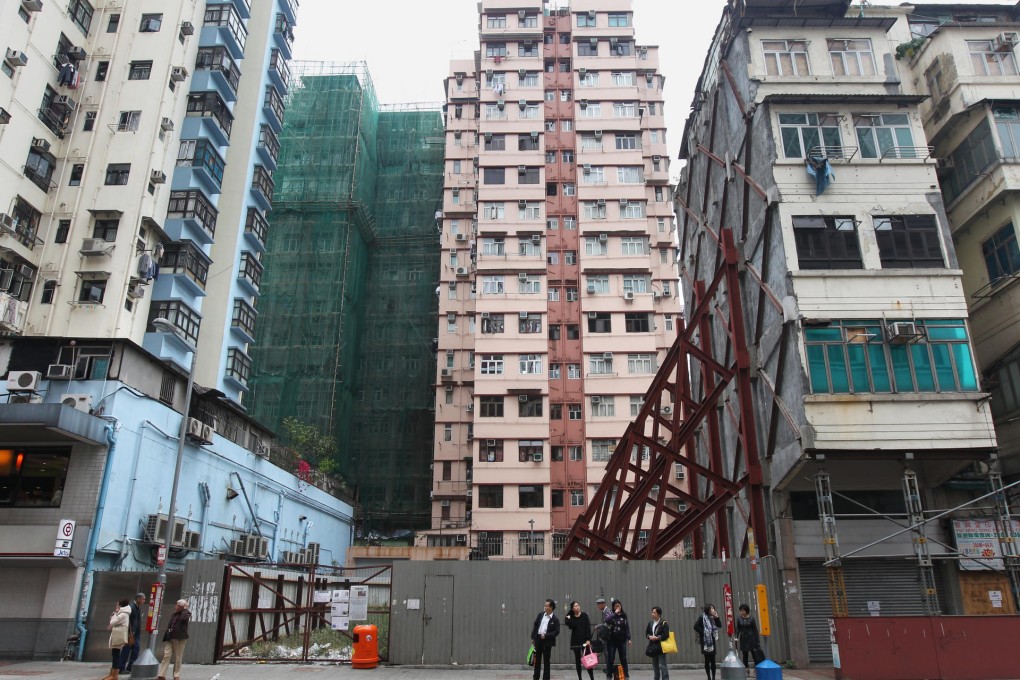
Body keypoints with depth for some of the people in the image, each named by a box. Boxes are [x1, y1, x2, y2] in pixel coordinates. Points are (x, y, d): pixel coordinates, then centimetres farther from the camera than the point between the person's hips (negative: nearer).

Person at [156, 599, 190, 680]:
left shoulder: (186, 613, -3)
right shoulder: (173, 614, 17)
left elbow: (184, 618, -27)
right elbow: (169, 625, 20)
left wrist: (185, 609, -12)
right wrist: (166, 636, 13)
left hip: (179, 638, -5)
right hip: (169, 638, 5)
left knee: (178, 658, 1)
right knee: (166, 656, -3)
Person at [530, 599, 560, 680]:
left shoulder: (555, 620, -9)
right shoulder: (541, 615, 4)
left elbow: (556, 631, -12)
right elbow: (535, 625, 9)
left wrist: (546, 635, -20)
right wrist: (533, 637, 6)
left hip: (547, 641, -4)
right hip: (538, 639, 4)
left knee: (546, 661, 3)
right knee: (537, 660, 13)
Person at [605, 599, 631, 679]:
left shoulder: (624, 615, 4)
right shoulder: (611, 615, -3)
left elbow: (627, 627, 6)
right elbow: (607, 621, -25)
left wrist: (628, 638, 1)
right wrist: (615, 613, -22)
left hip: (621, 640, 2)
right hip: (612, 640, -2)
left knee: (623, 658, 7)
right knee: (610, 659, 3)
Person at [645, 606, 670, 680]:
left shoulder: (664, 623, -9)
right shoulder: (650, 623, 11)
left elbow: (666, 635, -16)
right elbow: (647, 632, 15)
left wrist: (657, 638, -18)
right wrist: (649, 636, -6)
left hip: (661, 647, -7)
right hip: (653, 647, 7)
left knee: (662, 665, -9)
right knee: (655, 665, 16)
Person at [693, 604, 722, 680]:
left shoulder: (712, 618, 9)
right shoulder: (702, 617, -9)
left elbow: (720, 625, 6)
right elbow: (696, 626, -15)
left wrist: (716, 617, -4)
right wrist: (702, 632, -13)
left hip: (712, 641, 5)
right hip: (705, 641, -5)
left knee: (713, 660, 6)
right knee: (707, 660, 1)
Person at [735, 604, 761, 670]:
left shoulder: (751, 618, -7)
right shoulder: (739, 618, -1)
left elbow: (755, 630, -5)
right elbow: (738, 629, 3)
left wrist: (757, 641, -6)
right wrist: (737, 637, -10)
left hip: (751, 638, -2)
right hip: (743, 638, 2)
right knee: (744, 655, 6)